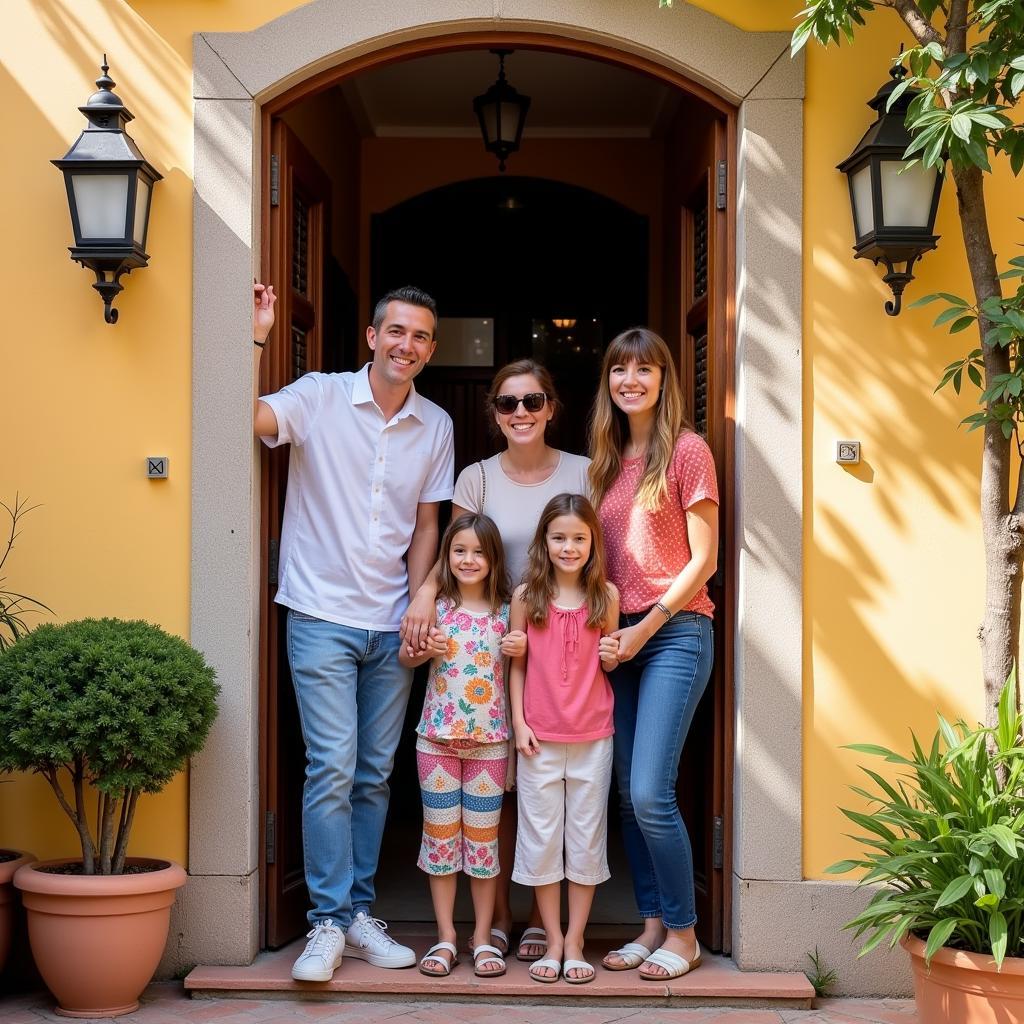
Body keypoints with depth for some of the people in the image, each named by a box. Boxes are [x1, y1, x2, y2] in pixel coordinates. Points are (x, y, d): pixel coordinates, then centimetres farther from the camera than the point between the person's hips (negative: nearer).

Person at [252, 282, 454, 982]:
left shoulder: (436, 425, 8)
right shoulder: (320, 398, -4)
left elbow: (426, 525, 11)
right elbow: (249, 418, -21)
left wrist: (418, 605, 1)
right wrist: (255, 338, -26)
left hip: (392, 624, 4)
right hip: (323, 616, -4)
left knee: (375, 774, 9)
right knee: (332, 768, -9)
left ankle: (358, 912, 19)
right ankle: (330, 922, -1)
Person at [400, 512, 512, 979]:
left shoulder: (506, 613, 1)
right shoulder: (436, 607, 0)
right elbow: (404, 658, 5)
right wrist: (424, 651, -13)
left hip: (489, 741, 0)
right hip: (437, 738, 0)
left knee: (483, 836, 5)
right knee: (441, 833, 5)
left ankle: (483, 937, 14)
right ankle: (445, 936, 13)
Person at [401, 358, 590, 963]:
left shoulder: (582, 474, 0)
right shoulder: (478, 479, 2)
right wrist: (427, 590, -26)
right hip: (490, 647, 1)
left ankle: (540, 917, 14)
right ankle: (497, 914, 15)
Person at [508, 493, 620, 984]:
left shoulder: (606, 595, 1)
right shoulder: (527, 596, -1)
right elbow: (517, 666, 4)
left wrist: (612, 658, -9)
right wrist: (519, 723, -3)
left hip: (592, 736, 1)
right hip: (540, 738, -1)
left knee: (586, 838, 6)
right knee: (541, 838, 5)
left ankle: (575, 943, 15)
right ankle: (553, 941, 16)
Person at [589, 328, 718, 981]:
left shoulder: (687, 451, -5)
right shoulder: (608, 459, 14)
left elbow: (704, 559, -7)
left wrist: (646, 628, -11)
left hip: (675, 632, -6)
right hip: (620, 636, 6)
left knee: (650, 792, -12)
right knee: (628, 793, 6)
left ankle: (683, 933, 2)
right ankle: (653, 923, 16)